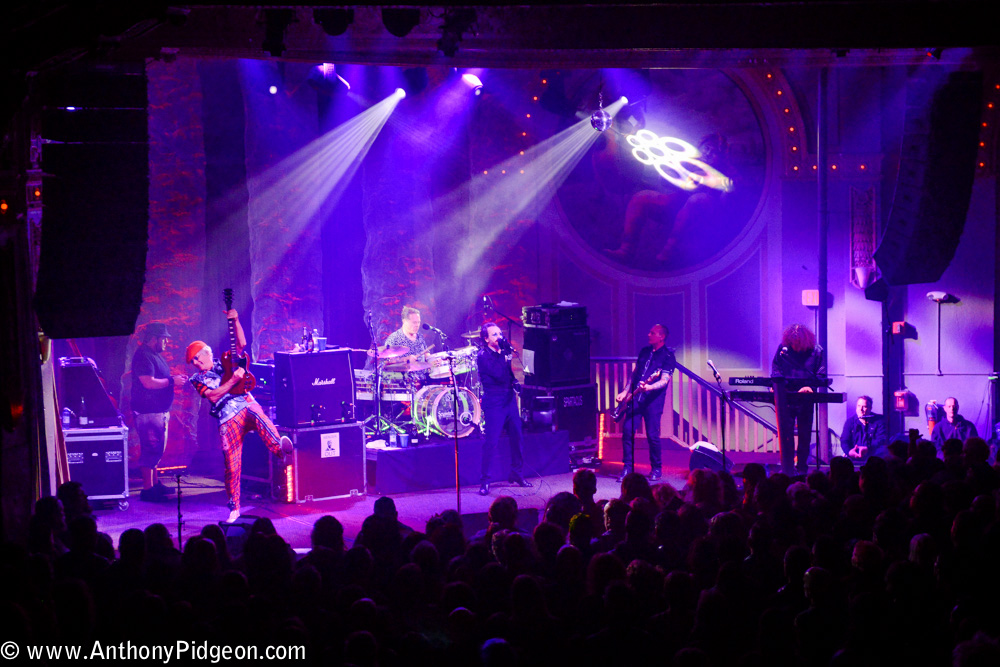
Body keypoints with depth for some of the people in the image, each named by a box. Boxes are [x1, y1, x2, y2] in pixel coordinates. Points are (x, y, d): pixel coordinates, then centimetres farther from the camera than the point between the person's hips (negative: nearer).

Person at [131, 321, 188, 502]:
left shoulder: (155, 354, 17)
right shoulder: (143, 355, -16)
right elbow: (149, 382, -24)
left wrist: (174, 376, 12)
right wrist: (172, 381, -16)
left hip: (159, 411, 11)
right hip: (148, 411, -11)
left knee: (157, 449, 17)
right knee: (150, 450, -10)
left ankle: (155, 484, 26)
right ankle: (147, 490, -7)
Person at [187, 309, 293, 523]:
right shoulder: (198, 379, 16)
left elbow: (242, 344, 11)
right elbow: (212, 395, -3)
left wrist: (235, 320, 3)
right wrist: (233, 380, -7)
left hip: (247, 406, 0)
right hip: (228, 419, 0)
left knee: (257, 416, -39)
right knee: (231, 465, -6)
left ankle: (281, 449, -62)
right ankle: (234, 509, 5)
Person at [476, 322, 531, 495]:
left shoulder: (502, 353, 12)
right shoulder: (483, 355, -10)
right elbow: (498, 374, -22)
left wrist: (514, 383, 8)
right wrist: (506, 354, -21)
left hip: (509, 400, 7)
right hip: (494, 403, -7)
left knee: (516, 437, 10)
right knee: (491, 442, -9)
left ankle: (516, 474, 23)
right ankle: (485, 481, -4)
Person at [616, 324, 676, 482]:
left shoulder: (668, 356, -3)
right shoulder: (644, 351, 17)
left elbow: (664, 380, -13)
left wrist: (649, 387, -31)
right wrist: (625, 392, 12)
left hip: (653, 399, -6)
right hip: (635, 397, 6)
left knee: (652, 435, -5)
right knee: (627, 429, -4)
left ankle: (656, 469, 13)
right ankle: (627, 467, 3)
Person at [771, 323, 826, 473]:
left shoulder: (817, 351, 0)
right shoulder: (783, 349, 5)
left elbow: (821, 375, -1)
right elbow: (775, 369, 9)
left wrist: (810, 386, -18)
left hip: (806, 399, 0)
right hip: (784, 398, 1)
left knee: (805, 434, 7)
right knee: (785, 434, -2)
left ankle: (801, 468, 18)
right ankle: (787, 470, 3)